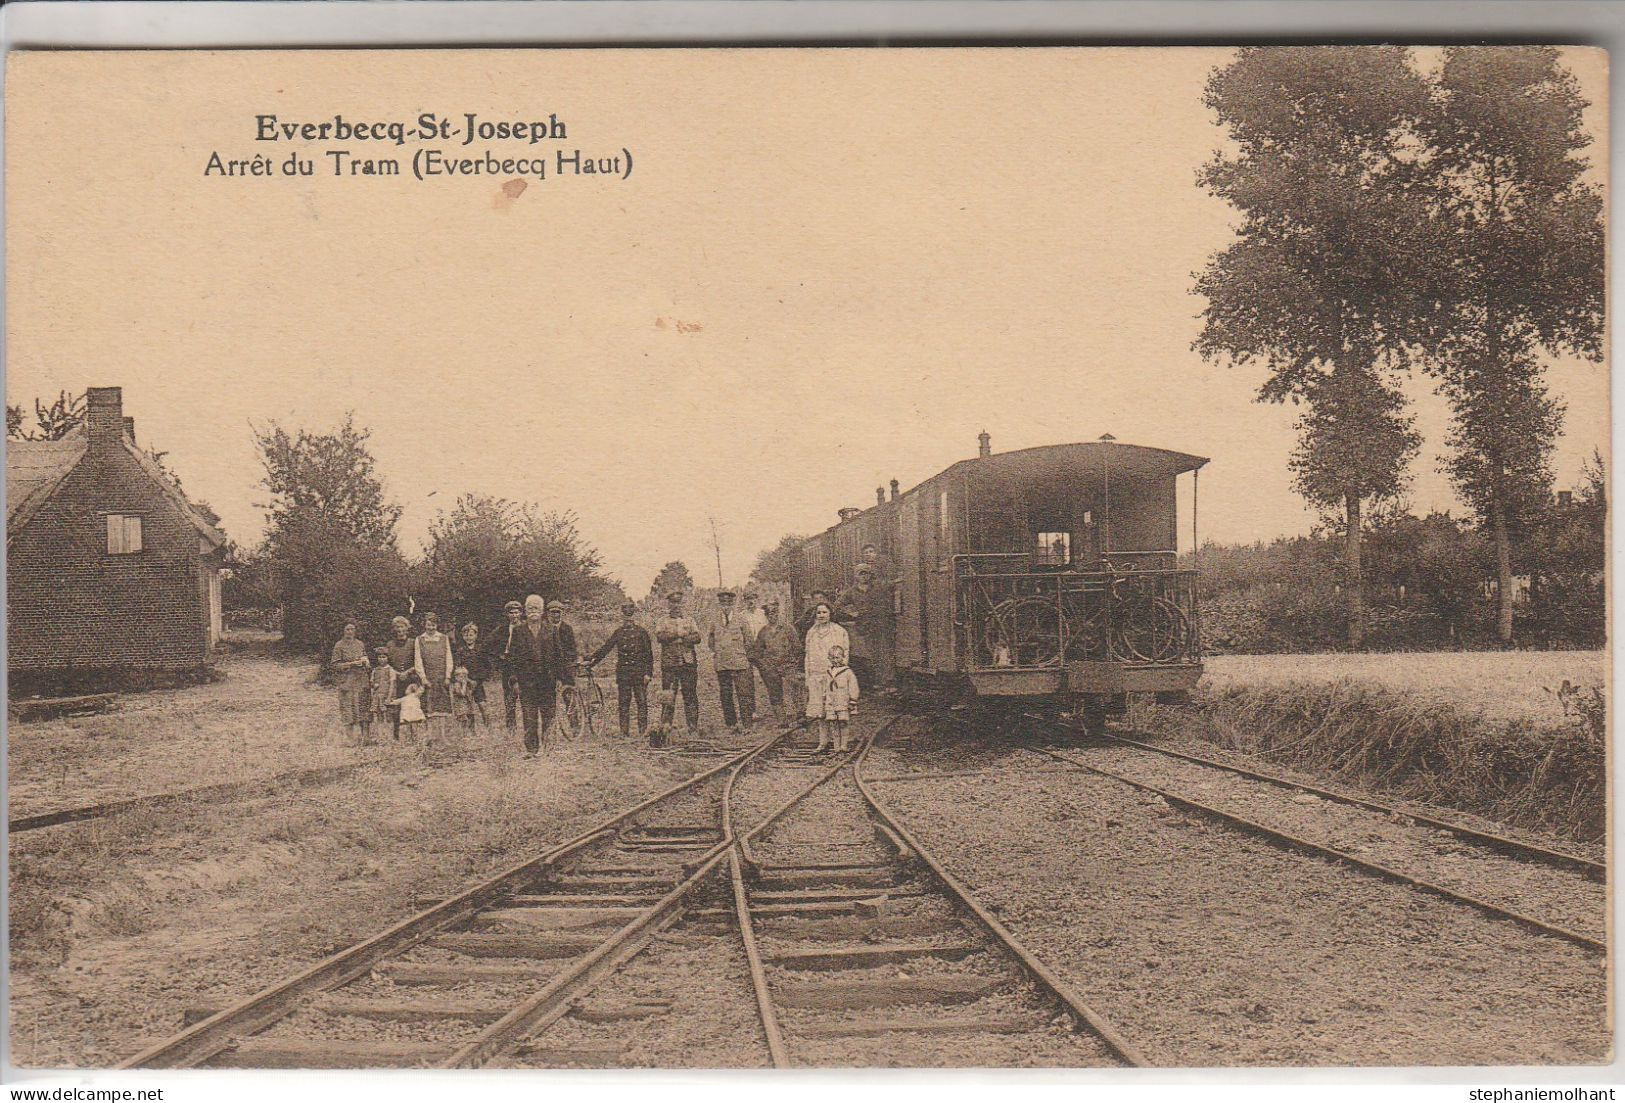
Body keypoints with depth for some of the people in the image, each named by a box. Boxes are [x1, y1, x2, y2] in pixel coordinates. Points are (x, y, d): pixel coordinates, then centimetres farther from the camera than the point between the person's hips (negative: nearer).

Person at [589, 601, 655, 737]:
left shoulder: (641, 631, 4)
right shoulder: (618, 632, 11)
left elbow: (648, 654, 2)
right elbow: (605, 648, 9)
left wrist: (648, 673, -5)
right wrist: (592, 661, -3)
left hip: (639, 671, -2)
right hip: (622, 671, 2)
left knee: (642, 701, -4)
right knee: (623, 703, 2)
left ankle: (643, 729, 1)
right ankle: (624, 730, 6)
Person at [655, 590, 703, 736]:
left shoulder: (689, 620, 16)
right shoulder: (662, 621, 10)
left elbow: (697, 637, 4)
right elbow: (660, 636, -9)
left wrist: (680, 639, -12)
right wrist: (681, 634, -15)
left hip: (689, 662, 2)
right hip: (669, 663, -2)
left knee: (690, 695, 1)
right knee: (668, 696, -4)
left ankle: (693, 726, 4)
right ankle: (665, 726, -1)